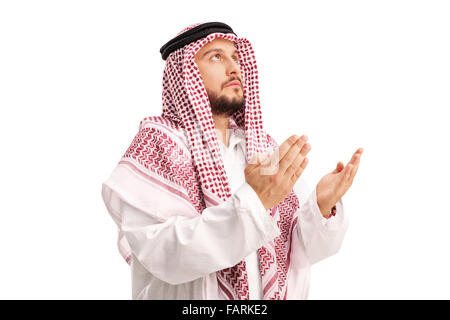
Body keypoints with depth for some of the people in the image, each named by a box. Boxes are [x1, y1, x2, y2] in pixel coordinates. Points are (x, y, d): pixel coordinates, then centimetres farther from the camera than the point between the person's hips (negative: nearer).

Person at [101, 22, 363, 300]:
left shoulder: (265, 147, 0)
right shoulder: (157, 144, -13)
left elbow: (298, 249, -3)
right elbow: (163, 252, -25)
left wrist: (322, 208, -23)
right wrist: (253, 201, -33)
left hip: (272, 294, 4)